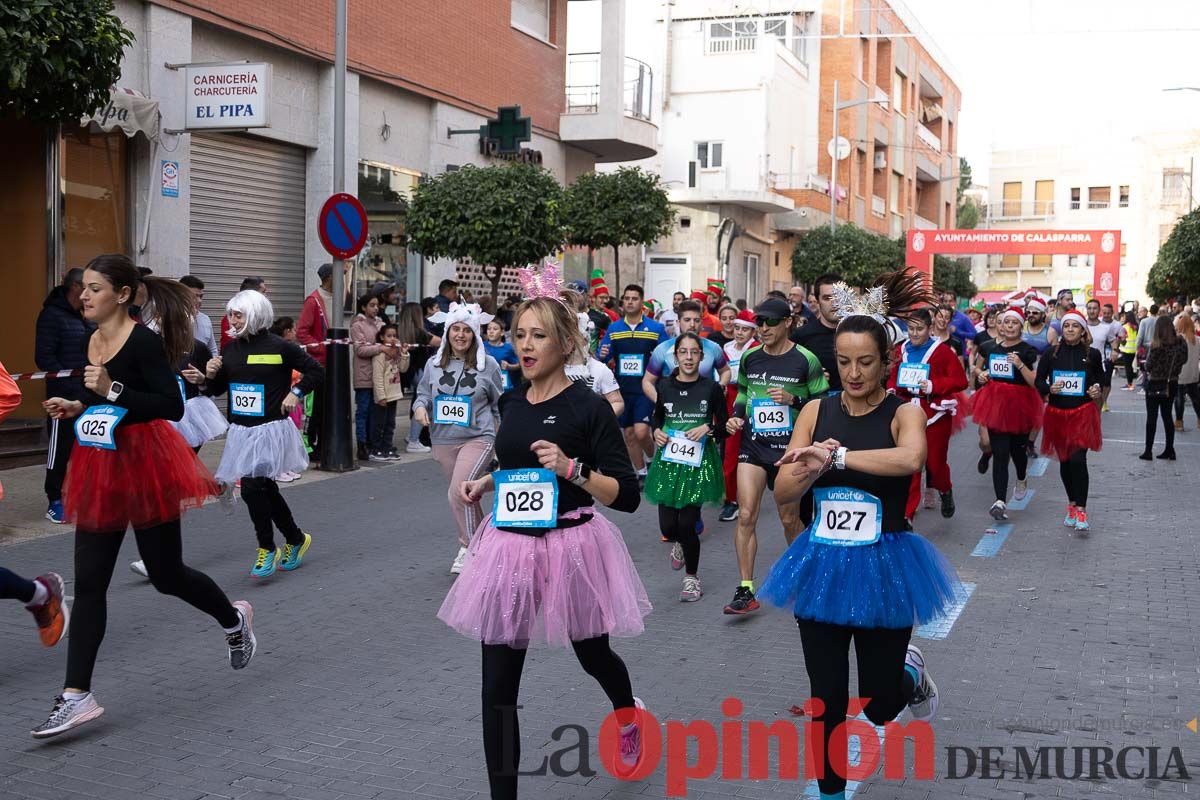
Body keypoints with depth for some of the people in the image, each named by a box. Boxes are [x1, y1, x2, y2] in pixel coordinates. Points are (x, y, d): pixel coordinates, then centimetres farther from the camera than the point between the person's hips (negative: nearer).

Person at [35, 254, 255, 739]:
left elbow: (172, 407, -20)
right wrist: (76, 408, 6)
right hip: (100, 470, 7)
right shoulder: (94, 342, 9)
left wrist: (112, 391, -26)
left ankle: (234, 620, 35)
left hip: (145, 465, -7)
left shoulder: (144, 342, -14)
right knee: (88, 584, 1)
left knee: (166, 575, 7)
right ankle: (76, 696, 3)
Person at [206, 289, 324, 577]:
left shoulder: (279, 347, -9)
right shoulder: (230, 349, 7)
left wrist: (296, 392, -11)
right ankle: (296, 539, 32)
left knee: (252, 488, -16)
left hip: (271, 429, -6)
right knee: (265, 489, 13)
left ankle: (266, 548, 2)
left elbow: (317, 371, -1)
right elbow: (217, 390, 15)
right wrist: (210, 376, -4)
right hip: (241, 431, 7)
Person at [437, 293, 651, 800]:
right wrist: (487, 483, 7)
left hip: (570, 546, -4)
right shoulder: (511, 402, 6)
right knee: (498, 685, 0)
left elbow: (627, 496, -14)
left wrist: (571, 469, -26)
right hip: (510, 547, 4)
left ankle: (627, 713, 56)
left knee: (592, 656, 21)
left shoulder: (589, 407, -13)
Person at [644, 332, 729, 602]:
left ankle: (692, 577, 19)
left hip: (699, 461, -2)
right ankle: (678, 543, 40)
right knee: (668, 525, 0)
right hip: (669, 459, 2)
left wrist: (708, 429, -15)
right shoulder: (665, 385, 3)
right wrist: (656, 432, -2)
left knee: (687, 524, -6)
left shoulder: (711, 388, -3)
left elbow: (724, 426, 4)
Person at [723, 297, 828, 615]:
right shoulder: (749, 358, 6)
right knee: (746, 515, -8)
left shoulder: (805, 360, -7)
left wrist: (794, 400, -19)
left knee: (789, 518, 10)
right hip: (753, 444, 3)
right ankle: (746, 591, -3)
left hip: (789, 446, -3)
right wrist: (736, 415, 3)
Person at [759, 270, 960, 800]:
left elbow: (910, 458, -32)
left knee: (878, 706, 9)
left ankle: (910, 670, 42)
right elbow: (783, 494, -3)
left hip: (883, 566, -2)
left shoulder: (903, 413, -8)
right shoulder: (816, 412, 0)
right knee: (827, 701, 7)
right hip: (821, 564, 2)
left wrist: (837, 455, -31)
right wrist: (815, 468, -22)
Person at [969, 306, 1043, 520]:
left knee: (1017, 448, 11)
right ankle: (1001, 501, -13)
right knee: (999, 453, -6)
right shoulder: (991, 348, 8)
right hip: (995, 404, 2)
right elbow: (977, 367, 24)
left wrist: (1020, 365, -25)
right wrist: (980, 374, 2)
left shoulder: (1027, 351, -5)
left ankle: (1021, 480, 47)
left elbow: (1036, 382, -13)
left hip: (1019, 406, -2)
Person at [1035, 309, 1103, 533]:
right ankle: (1072, 504, 29)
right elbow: (1039, 380, 6)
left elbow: (1100, 379, 16)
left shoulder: (1092, 354, 1)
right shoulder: (1052, 353, 1)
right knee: (1064, 460, 11)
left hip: (1083, 413, -2)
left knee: (1078, 459, -15)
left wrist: (1098, 391, -4)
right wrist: (1049, 389, -14)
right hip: (1057, 412, 2)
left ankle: (1081, 511, -10)